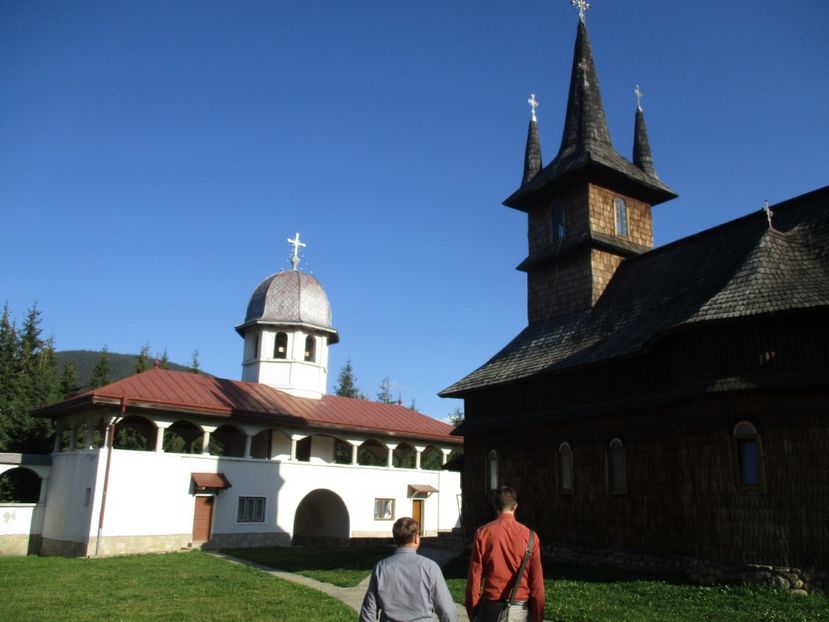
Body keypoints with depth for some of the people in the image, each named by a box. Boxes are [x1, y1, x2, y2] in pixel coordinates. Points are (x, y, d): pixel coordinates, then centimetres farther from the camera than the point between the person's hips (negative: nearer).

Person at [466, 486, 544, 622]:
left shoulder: (483, 533, -5)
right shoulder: (530, 536, -4)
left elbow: (474, 576, -3)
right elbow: (537, 581, -2)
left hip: (491, 607, 0)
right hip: (520, 610, 1)